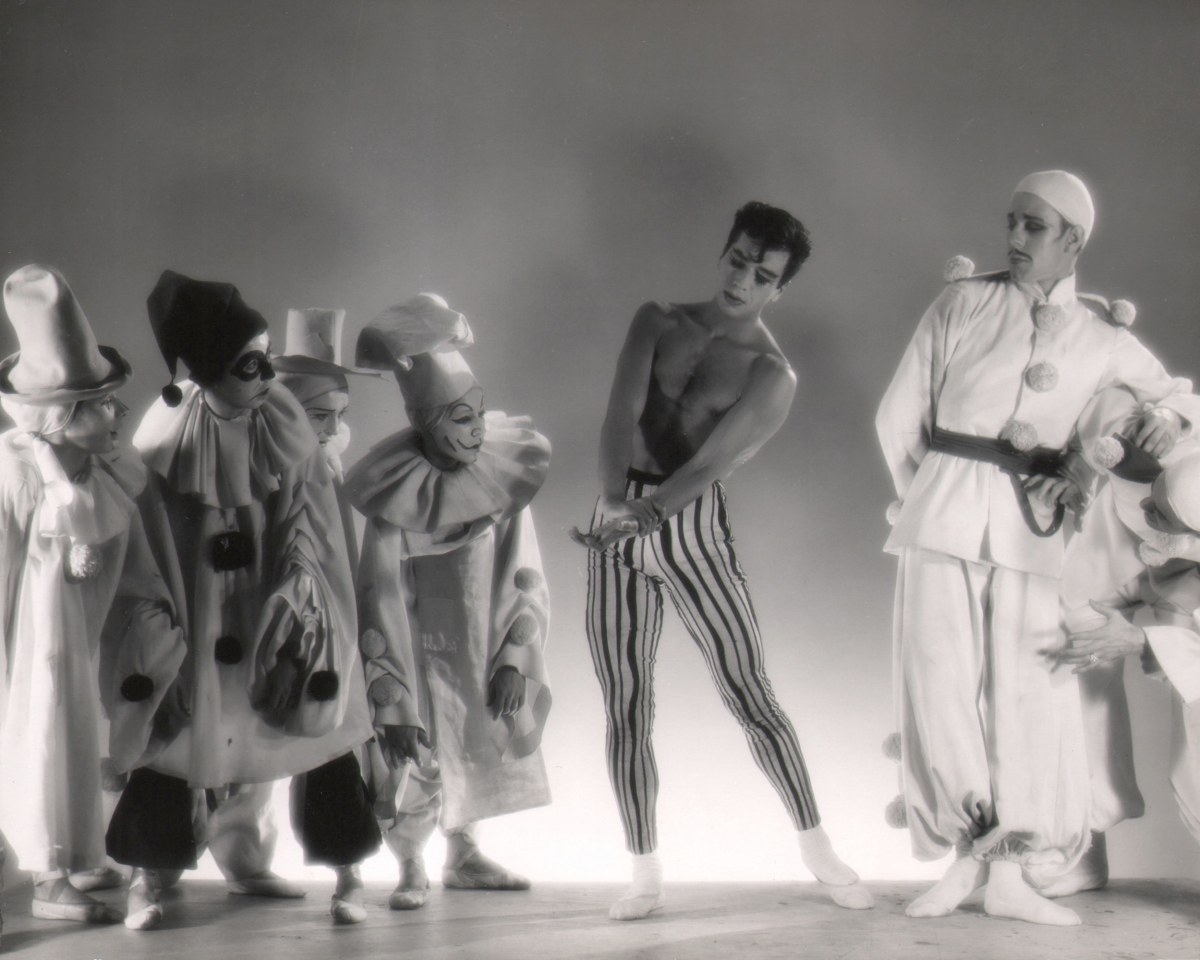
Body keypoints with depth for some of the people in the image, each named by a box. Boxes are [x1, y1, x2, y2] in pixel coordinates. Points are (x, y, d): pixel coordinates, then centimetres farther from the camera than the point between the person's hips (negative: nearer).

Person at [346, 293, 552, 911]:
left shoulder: (505, 479, -10)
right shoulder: (394, 501, -21)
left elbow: (528, 582, -4)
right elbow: (381, 608, -20)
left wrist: (516, 659, -11)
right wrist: (393, 707, -23)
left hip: (481, 658, 4)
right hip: (418, 656, -4)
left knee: (477, 752, 10)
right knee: (413, 762, -7)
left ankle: (464, 857, 31)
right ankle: (410, 870, 15)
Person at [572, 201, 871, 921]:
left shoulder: (772, 376, -2)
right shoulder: (659, 321, 9)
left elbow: (708, 465, -15)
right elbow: (622, 414, -6)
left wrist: (644, 519, -30)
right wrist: (615, 502, -22)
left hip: (692, 524, -3)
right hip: (620, 518, 3)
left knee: (750, 695, -3)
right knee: (626, 707, 3)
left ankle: (816, 845, 14)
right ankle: (647, 876, 12)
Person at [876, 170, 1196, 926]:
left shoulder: (1102, 336, 8)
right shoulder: (962, 304, 5)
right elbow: (900, 418, 7)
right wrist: (926, 496, 9)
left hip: (1034, 529, 1)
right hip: (945, 520, -1)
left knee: (1031, 699, -1)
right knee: (940, 687, -3)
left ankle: (1010, 875, 9)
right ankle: (972, 850, 12)